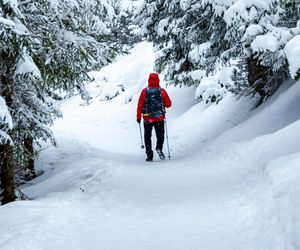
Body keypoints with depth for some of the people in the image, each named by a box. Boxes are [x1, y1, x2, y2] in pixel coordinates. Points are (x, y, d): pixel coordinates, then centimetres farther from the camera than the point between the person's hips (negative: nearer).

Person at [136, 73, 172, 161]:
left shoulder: (144, 91, -5)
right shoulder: (162, 91, -5)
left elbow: (140, 105, -5)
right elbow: (168, 104, 0)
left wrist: (138, 117, 4)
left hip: (147, 118, 0)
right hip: (159, 118, 0)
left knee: (147, 137, 11)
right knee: (160, 135, 15)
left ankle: (149, 155, 7)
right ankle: (159, 148, -12)